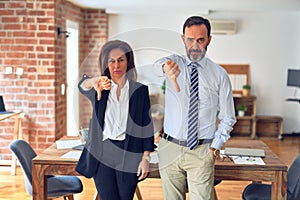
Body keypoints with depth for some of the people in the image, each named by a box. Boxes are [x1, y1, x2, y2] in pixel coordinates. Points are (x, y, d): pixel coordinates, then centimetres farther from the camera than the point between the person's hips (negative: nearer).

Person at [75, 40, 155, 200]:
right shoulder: (100, 89, 4)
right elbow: (82, 85, -20)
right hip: (102, 154, 0)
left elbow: (147, 125, 3)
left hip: (128, 155, 0)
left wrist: (146, 158, -4)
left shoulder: (139, 90, 3)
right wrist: (94, 81, -45)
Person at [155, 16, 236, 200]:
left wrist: (215, 146, -3)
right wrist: (166, 68, -49)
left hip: (202, 152, -1)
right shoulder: (173, 63, 1)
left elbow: (228, 118, 8)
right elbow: (158, 65, -26)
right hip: (170, 148, 1)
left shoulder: (219, 74, 1)